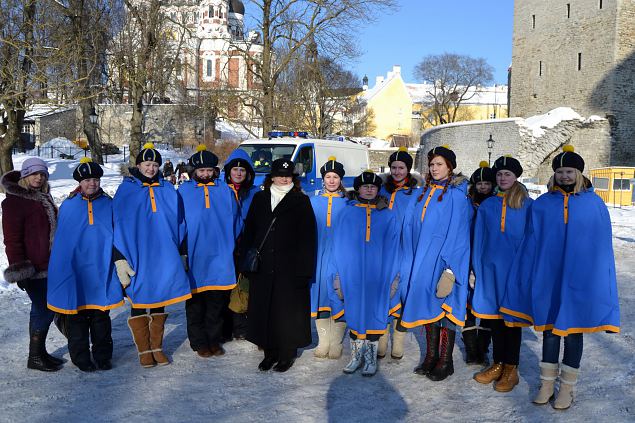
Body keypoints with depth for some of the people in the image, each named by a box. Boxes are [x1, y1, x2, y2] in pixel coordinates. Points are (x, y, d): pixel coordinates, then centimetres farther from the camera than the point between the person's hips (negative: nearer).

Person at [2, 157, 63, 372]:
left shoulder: (43, 197, 14)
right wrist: (19, 269, -19)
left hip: (49, 264, 8)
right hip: (33, 267, -8)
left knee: (44, 308, 14)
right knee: (44, 309, -5)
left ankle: (40, 352, 25)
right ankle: (35, 357, 7)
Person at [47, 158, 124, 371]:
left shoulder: (108, 204, 4)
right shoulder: (68, 205, 1)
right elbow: (61, 240, 3)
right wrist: (61, 269, 1)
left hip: (101, 270, 1)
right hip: (76, 270, -1)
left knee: (101, 315, 10)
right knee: (78, 316, 7)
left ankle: (103, 355, 22)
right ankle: (81, 357, 20)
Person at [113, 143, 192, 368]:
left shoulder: (168, 191, 7)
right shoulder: (126, 191, -1)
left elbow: (179, 224, 13)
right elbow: (117, 226, -4)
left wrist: (182, 255, 12)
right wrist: (119, 260, -10)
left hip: (164, 259, 3)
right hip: (136, 260, -2)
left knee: (159, 303, 12)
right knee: (139, 304, 7)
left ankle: (157, 347, 25)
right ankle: (144, 350, 20)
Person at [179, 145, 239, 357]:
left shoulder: (225, 191, 8)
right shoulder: (183, 192, 3)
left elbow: (234, 222, 11)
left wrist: (232, 248, 7)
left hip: (220, 257, 2)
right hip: (194, 258, -1)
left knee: (217, 303, 10)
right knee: (195, 304, 7)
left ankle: (214, 340, 22)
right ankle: (199, 342, 19)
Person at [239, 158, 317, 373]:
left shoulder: (301, 201, 3)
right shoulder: (260, 199, 12)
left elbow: (308, 237, -3)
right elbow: (249, 231, 13)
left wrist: (305, 268, -11)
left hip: (290, 267, -3)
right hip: (263, 267, 3)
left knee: (288, 310, 1)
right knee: (264, 309, 6)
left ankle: (287, 353, 15)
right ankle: (270, 352, 20)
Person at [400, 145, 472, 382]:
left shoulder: (457, 195, -7)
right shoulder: (424, 193, 12)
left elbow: (458, 232, -12)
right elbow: (412, 227, 14)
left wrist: (450, 268, -18)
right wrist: (411, 261, 9)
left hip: (443, 261, -6)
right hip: (423, 260, 6)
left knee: (444, 307, -1)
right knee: (427, 306, 10)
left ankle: (445, 362, 10)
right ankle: (431, 357, 21)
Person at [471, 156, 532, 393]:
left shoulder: (528, 205, 0)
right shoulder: (487, 206, 9)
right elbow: (479, 240, 9)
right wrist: (475, 270, 4)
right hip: (490, 268, 3)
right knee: (494, 315, 9)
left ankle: (511, 369, 13)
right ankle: (497, 364, 22)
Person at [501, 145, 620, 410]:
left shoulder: (595, 204, 0)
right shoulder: (542, 204, 3)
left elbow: (602, 246, 1)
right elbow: (530, 243, 5)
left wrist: (600, 283, -2)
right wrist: (528, 278, 1)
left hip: (579, 280, -1)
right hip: (547, 278, 1)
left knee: (573, 330, 8)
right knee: (549, 329, 10)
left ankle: (567, 387, 20)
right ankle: (547, 383, 22)